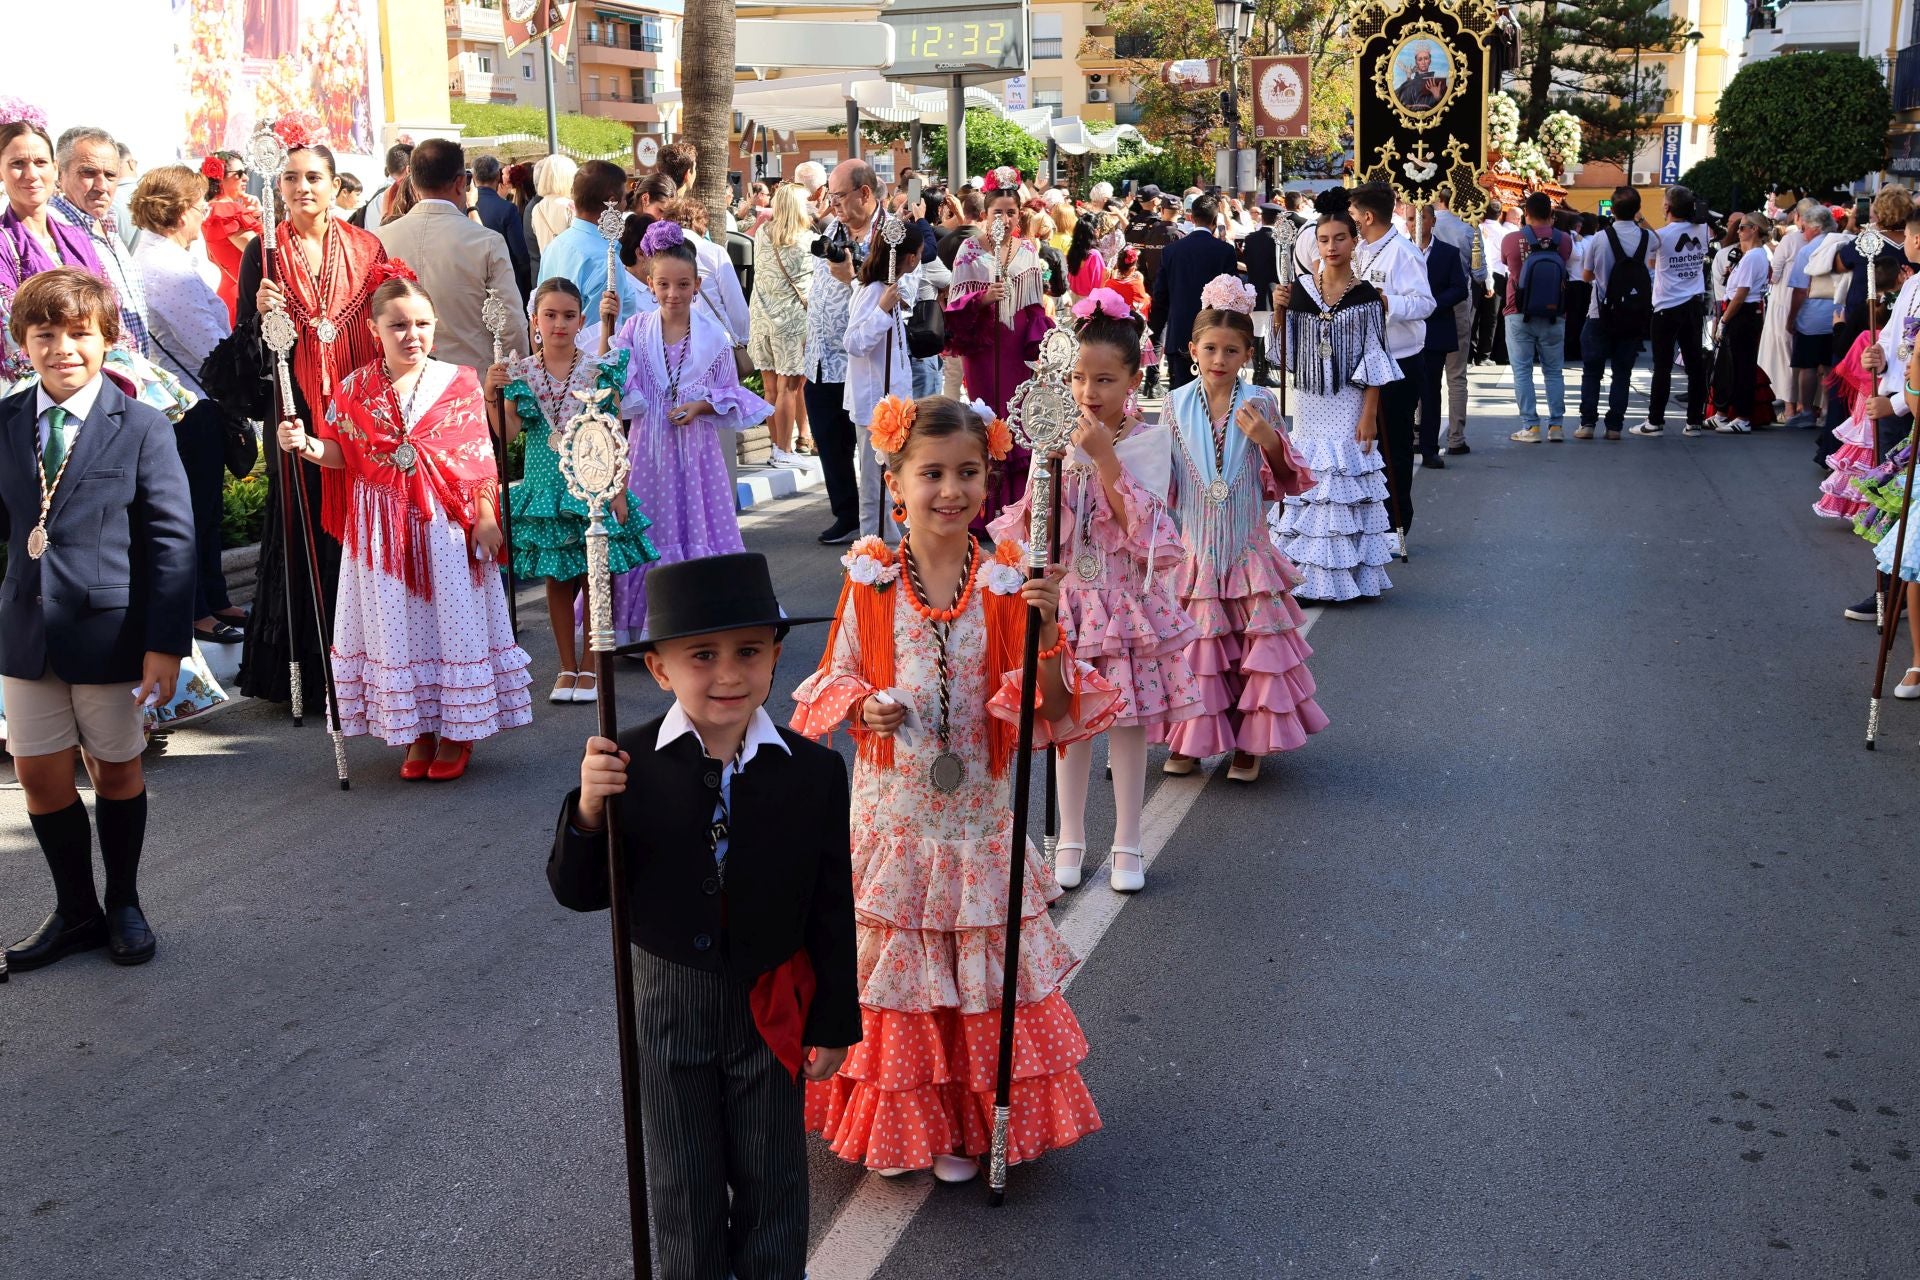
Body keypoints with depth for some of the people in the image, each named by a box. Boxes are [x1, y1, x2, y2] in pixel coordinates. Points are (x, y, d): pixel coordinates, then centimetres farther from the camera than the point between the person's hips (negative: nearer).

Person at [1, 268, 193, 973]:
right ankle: (76, 910, 26)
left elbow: (171, 540, -9)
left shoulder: (141, 427, -8)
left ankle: (124, 905, 29)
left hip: (109, 629, -3)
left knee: (116, 770, 10)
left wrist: (166, 642, -13)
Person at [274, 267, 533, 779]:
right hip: (383, 526, 2)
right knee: (396, 627, 8)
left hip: (447, 525, -1)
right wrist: (308, 446, -15)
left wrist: (487, 518, -4)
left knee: (452, 621, 4)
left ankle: (457, 733, 16)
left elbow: (480, 458, -1)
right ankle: (417, 733, 20)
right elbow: (342, 456, 5)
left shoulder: (459, 383, -1)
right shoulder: (354, 389, 2)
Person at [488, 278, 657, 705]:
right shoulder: (520, 374, 0)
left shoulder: (599, 372, -2)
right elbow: (505, 435, -8)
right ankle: (567, 668, 19)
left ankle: (590, 668, 13)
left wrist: (618, 490, -3)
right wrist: (492, 396, -23)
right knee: (557, 580, 8)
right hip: (545, 487, 1)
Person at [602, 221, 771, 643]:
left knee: (701, 527, 5)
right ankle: (645, 625, 12)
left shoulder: (712, 335, 1)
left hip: (696, 447, 0)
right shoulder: (636, 329, 0)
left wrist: (700, 405, -11)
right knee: (650, 527, 3)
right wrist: (606, 327, -16)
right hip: (649, 446, 0)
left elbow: (730, 394, 7)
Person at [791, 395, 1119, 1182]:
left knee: (980, 970, 10)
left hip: (978, 819, 0)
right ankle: (895, 1122, 31)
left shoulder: (1008, 586, -7)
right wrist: (862, 709, -15)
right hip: (891, 817, 0)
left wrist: (1047, 634, -24)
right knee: (892, 966, 11)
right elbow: (834, 681, 6)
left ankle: (966, 1127, 29)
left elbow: (1051, 710, -7)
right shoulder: (870, 584, -6)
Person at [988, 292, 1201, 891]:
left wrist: (1105, 458, -23)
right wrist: (1047, 469, -19)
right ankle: (1070, 839, 25)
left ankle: (1126, 845, 20)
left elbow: (1144, 529, -17)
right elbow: (1035, 532, -3)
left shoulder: (1149, 440, -7)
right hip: (1069, 593, 2)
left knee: (1128, 721, 5)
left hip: (1127, 595, -2)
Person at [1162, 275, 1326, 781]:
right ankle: (1190, 739, 21)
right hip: (1194, 548, 1)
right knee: (1194, 642, 6)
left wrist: (1269, 441, -15)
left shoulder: (1260, 404, -4)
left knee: (1255, 642, 2)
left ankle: (1249, 742, 15)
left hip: (1247, 546, -1)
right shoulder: (1176, 404, 0)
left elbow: (1285, 481, 1)